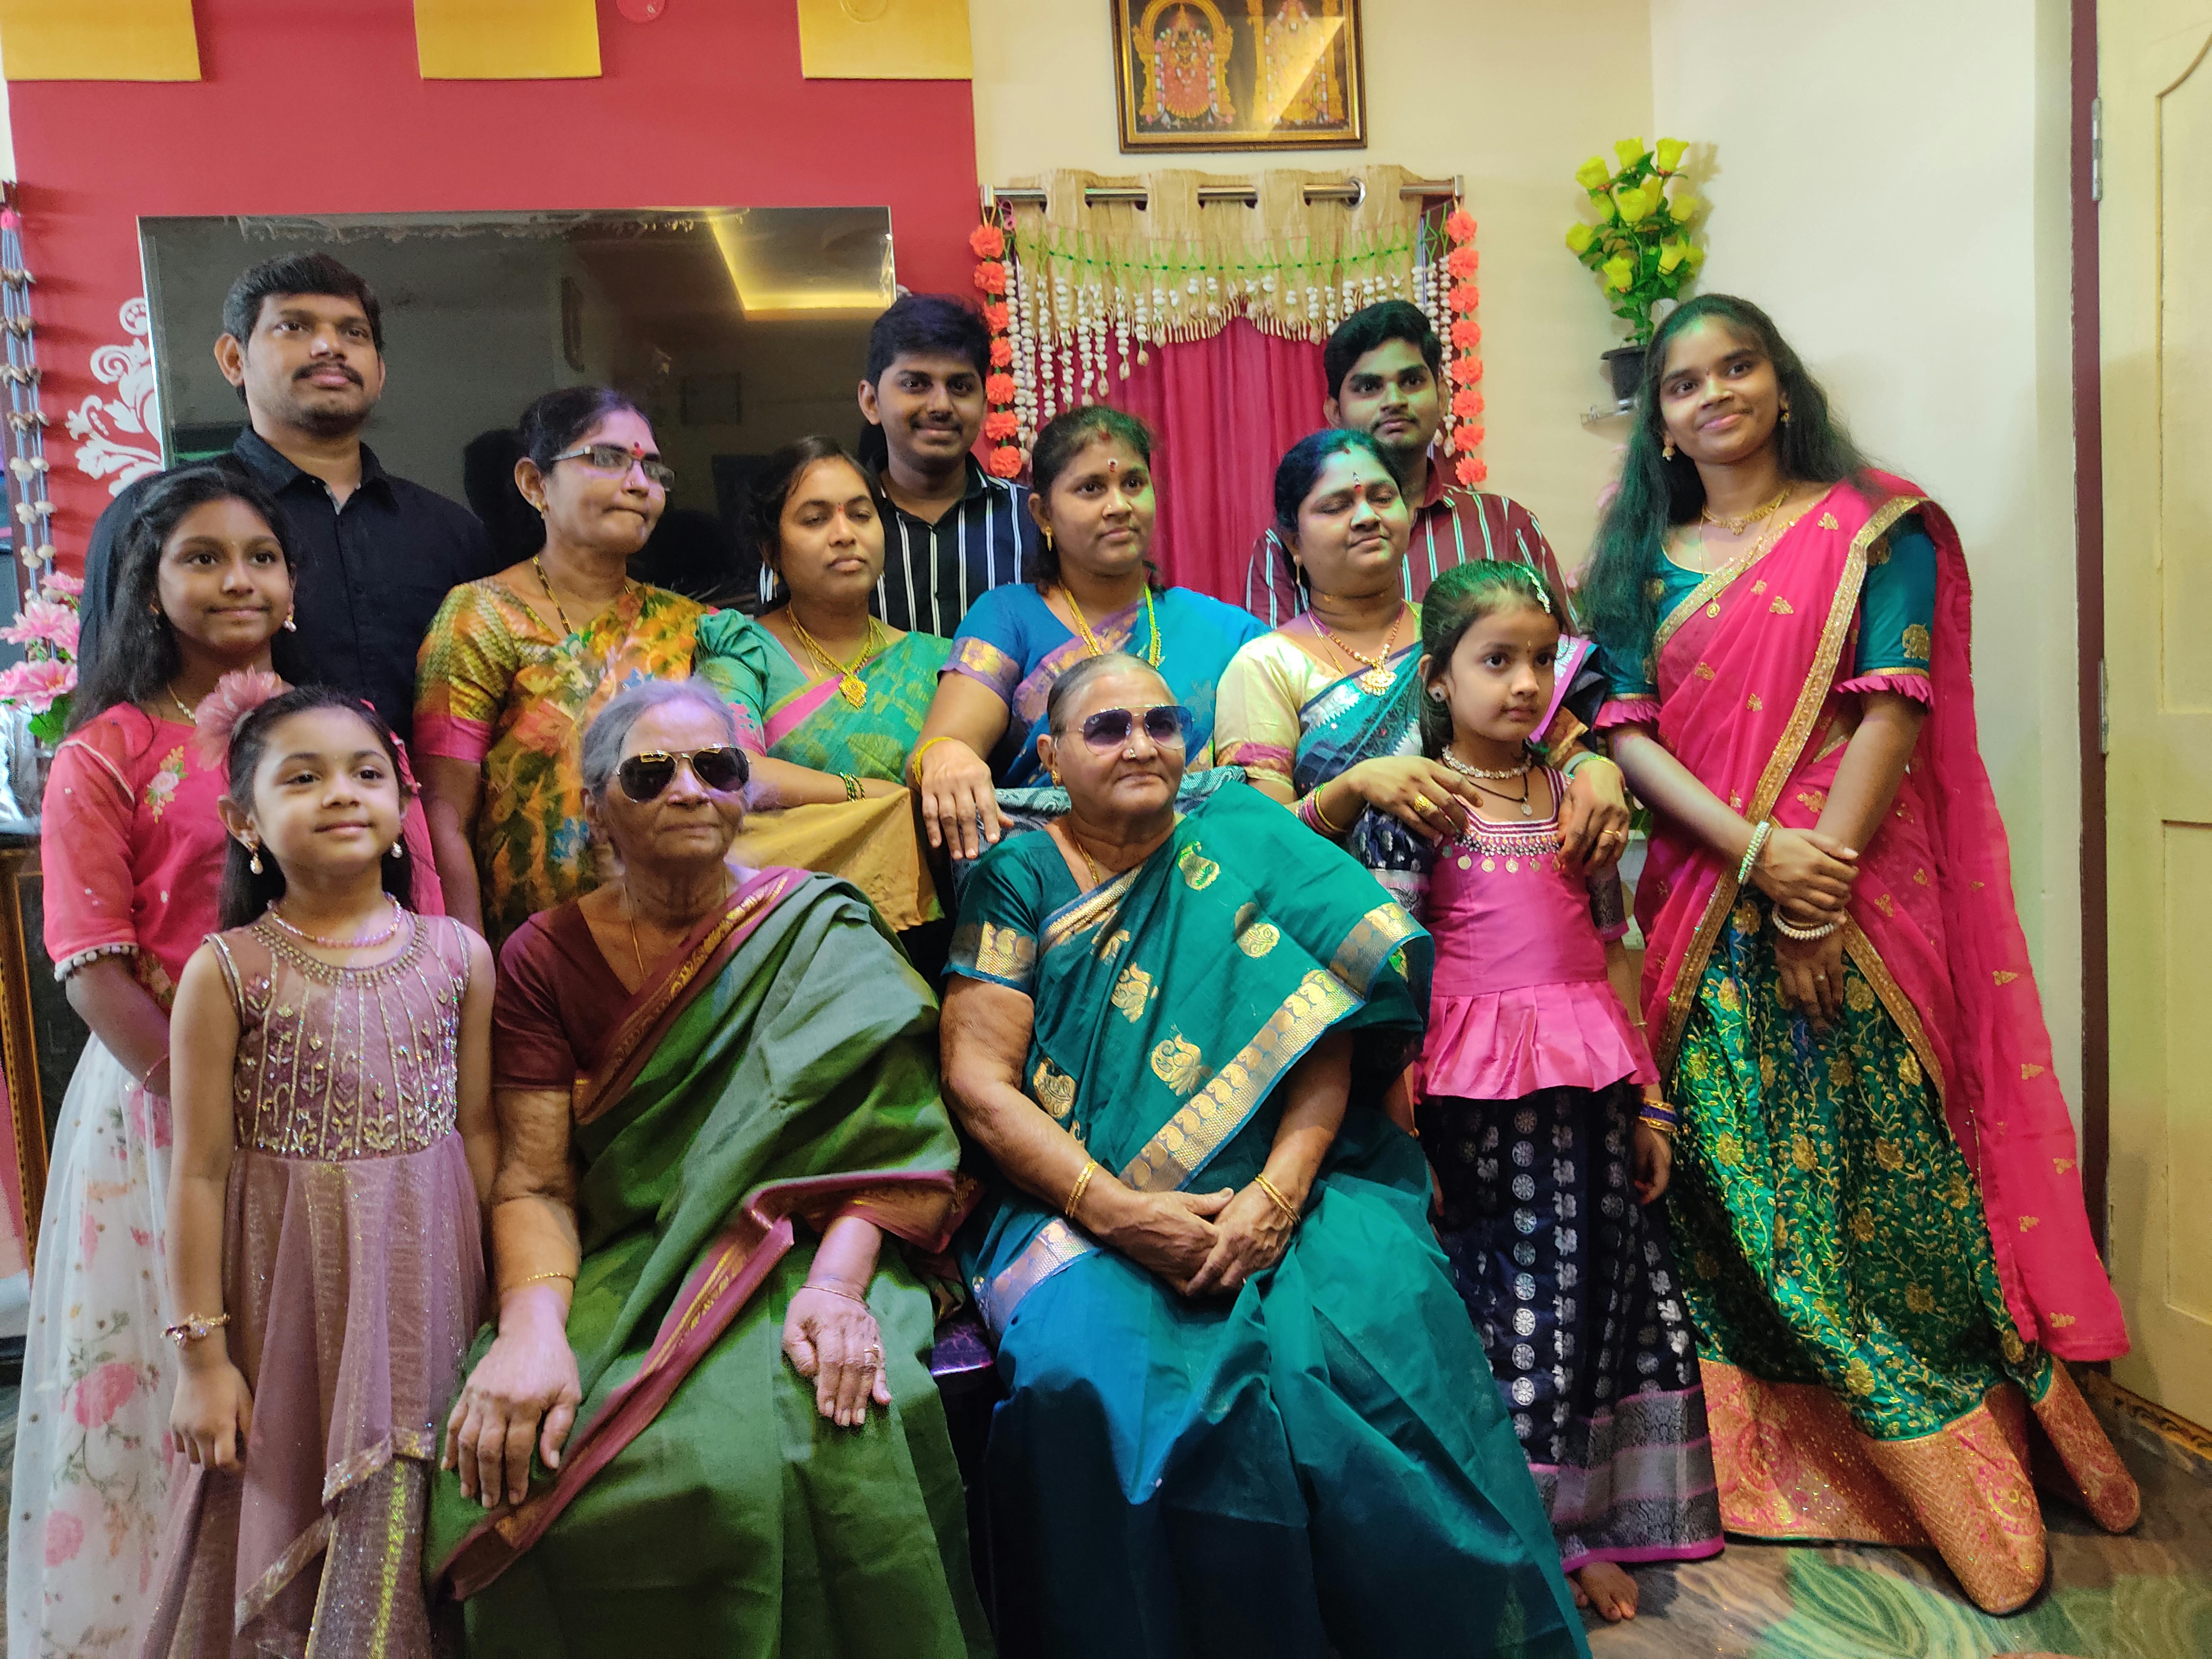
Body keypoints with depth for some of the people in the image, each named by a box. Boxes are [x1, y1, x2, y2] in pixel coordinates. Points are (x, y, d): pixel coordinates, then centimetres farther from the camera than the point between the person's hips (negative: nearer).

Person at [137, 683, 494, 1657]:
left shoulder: (457, 955, -1)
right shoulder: (226, 970, -6)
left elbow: (478, 1132, 4)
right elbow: (201, 1171, -5)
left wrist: (500, 1303, 7)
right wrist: (203, 1353, -4)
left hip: (424, 1288, 2)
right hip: (288, 1295, -1)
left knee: (408, 1534, 11)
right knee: (281, 1519, 11)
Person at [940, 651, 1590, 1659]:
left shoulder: (1242, 841, 9)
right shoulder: (1017, 882, 7)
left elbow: (1330, 1026, -1)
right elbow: (978, 1083, -2)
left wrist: (1279, 1191, -16)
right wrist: (1118, 1211, -15)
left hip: (1271, 1190, 1)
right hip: (1081, 1207, 0)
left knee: (1384, 1324, -25)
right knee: (1085, 1377, -29)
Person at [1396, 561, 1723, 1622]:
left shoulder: (1574, 797, 8)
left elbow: (1614, 955, 11)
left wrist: (1648, 1102, 11)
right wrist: (1399, 1128, -11)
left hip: (1587, 1091, 4)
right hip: (1473, 1094, -4)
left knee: (1590, 1291, 11)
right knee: (1493, 1303, 5)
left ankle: (1584, 1531, 28)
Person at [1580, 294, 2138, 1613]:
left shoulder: (1873, 526, 5)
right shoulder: (1649, 558, 13)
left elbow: (1894, 707, -6)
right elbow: (1625, 727, 2)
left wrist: (1820, 886, -16)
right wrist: (1754, 848, -13)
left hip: (1854, 898, -3)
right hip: (1710, 909, 3)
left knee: (1880, 1175, -1)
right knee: (1743, 1181, 3)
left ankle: (1978, 1499, 17)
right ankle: (1796, 1467, 18)